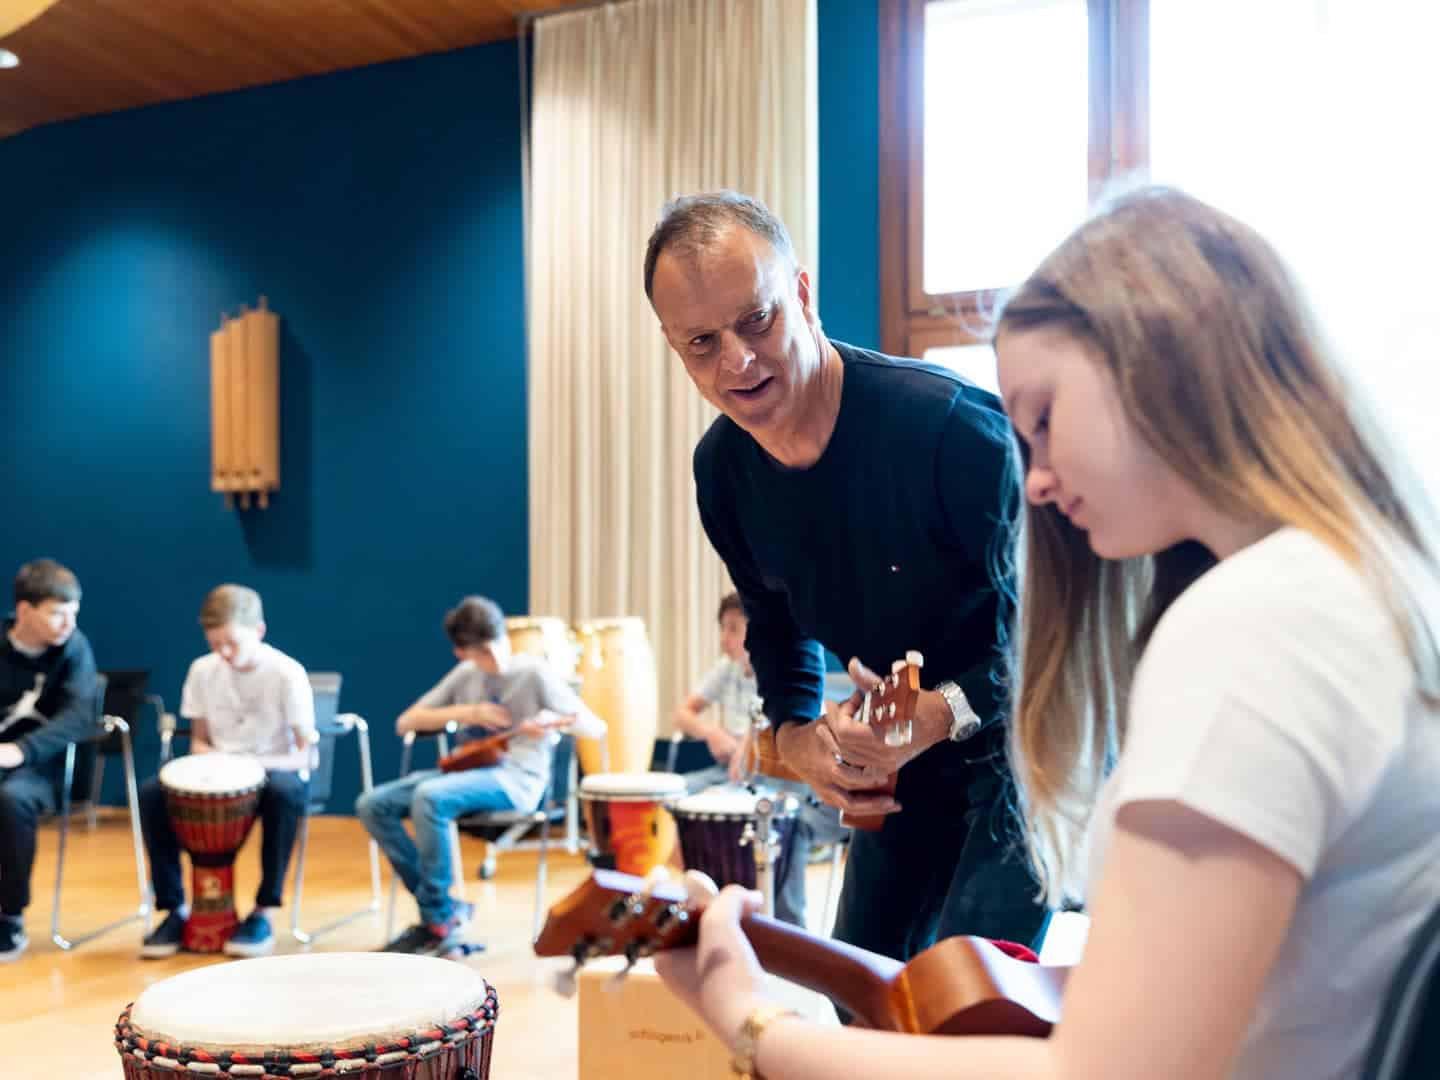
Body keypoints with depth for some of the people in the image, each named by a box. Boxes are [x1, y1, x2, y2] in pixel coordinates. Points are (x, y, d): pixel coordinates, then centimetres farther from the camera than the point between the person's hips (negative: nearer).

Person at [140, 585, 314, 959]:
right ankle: (176, 909, -8)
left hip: (276, 771, -4)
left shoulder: (288, 673, -15)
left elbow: (306, 755, -14)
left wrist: (256, 764, -29)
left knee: (284, 790, -39)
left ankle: (263, 913, -24)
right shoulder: (202, 670, -2)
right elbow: (199, 740, 9)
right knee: (152, 792, -21)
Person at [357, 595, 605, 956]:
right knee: (372, 804, -11)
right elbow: (405, 723, 10)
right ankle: (444, 906, -6)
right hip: (467, 770, 7)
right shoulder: (465, 674, 11)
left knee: (428, 797, -33)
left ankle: (438, 919, -17)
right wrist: (465, 713, -5)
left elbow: (595, 728, -6)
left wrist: (554, 722, -27)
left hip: (515, 777, -7)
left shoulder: (534, 671, -4)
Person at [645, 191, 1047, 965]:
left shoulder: (946, 421, -29)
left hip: (1022, 735, -6)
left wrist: (944, 712, -33)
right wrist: (794, 732, -5)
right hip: (906, 755, 6)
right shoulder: (721, 468, -7)